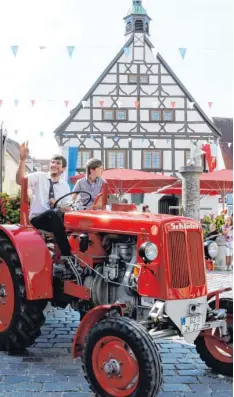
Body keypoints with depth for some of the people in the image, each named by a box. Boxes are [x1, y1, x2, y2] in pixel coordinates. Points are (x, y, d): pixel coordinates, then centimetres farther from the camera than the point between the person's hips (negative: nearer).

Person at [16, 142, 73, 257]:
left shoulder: (65, 186, 13)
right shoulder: (39, 177, 4)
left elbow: (68, 209, 10)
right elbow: (20, 180, -14)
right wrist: (23, 159, -24)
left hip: (55, 220, 3)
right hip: (37, 219, -3)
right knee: (53, 214, -37)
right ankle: (67, 255, -37)